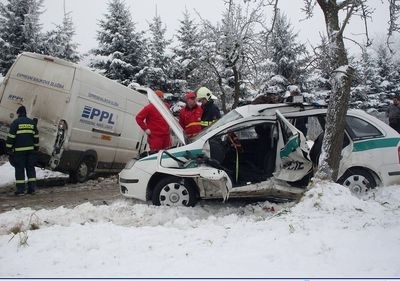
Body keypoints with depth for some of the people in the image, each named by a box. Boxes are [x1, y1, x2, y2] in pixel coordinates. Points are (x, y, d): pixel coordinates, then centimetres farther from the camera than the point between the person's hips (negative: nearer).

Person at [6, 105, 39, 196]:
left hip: (19, 150, -4)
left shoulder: (15, 122, -3)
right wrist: (36, 148, 21)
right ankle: (32, 188, 7)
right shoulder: (32, 122, 11)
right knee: (30, 168, 9)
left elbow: (11, 137, -7)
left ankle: (20, 189, 0)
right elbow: (36, 137, 14)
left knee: (19, 169, 1)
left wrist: (9, 149, -2)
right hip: (30, 149, 4)